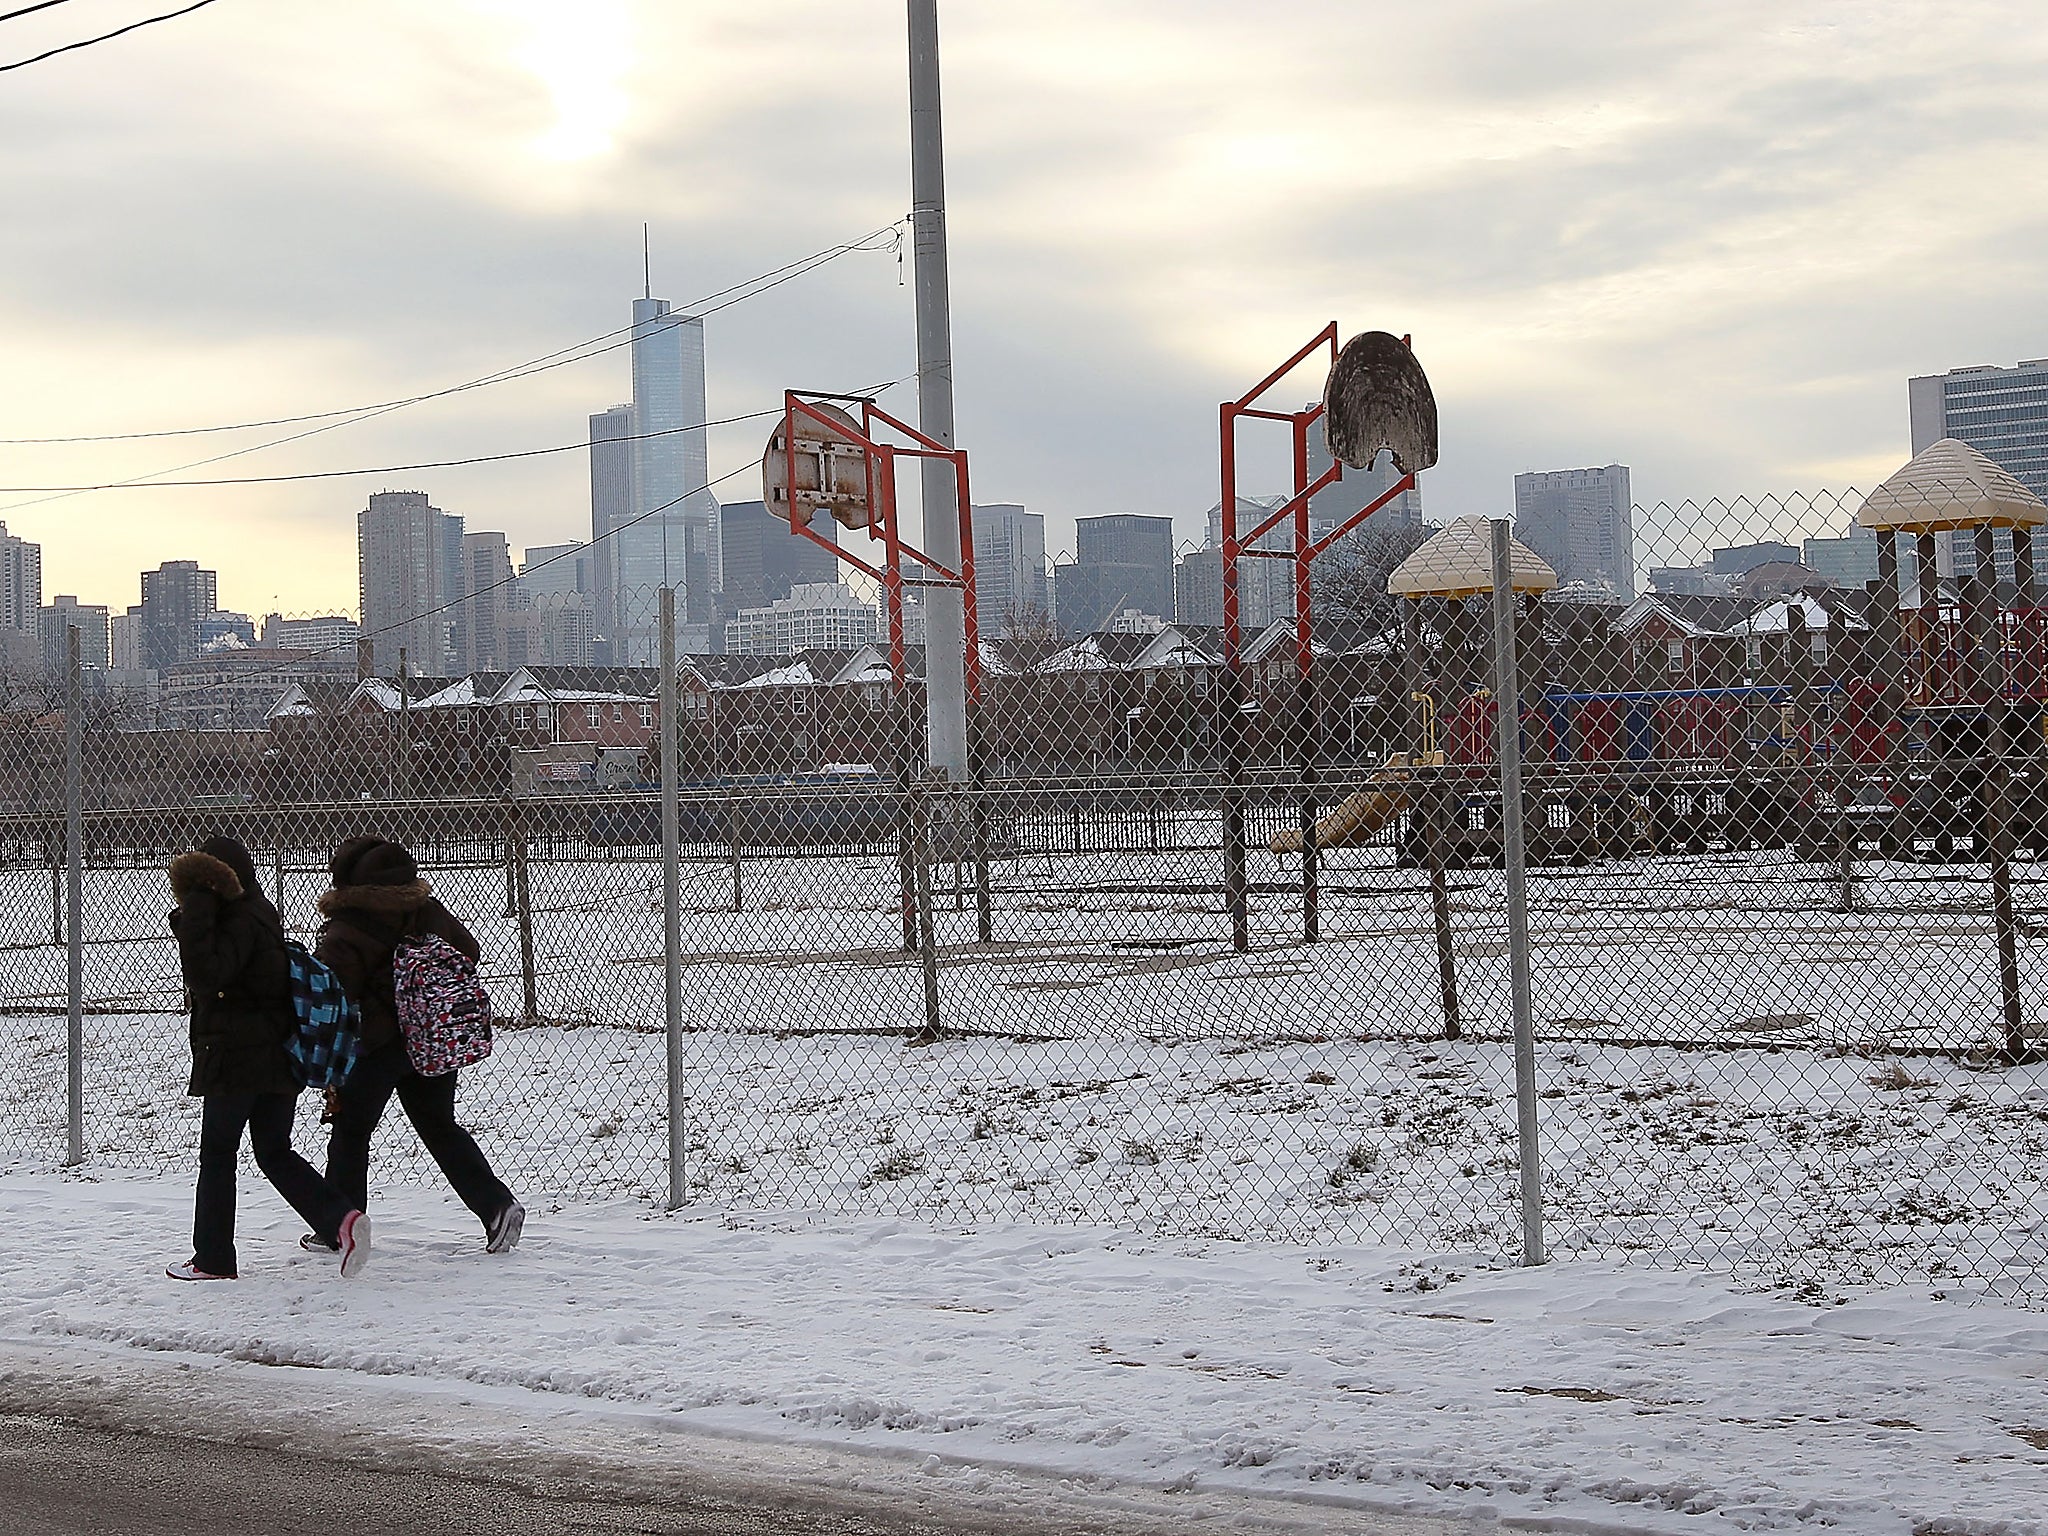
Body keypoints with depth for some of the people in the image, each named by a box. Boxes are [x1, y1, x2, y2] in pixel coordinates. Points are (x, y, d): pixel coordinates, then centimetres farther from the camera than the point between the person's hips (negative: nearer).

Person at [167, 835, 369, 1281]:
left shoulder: (240, 922, -16)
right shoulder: (262, 915, 14)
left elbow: (205, 974, -30)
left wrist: (197, 910, -27)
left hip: (235, 1061, -9)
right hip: (278, 1061, 9)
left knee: (217, 1154, 5)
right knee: (275, 1153, 12)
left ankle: (213, 1259, 13)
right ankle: (341, 1220, -7)